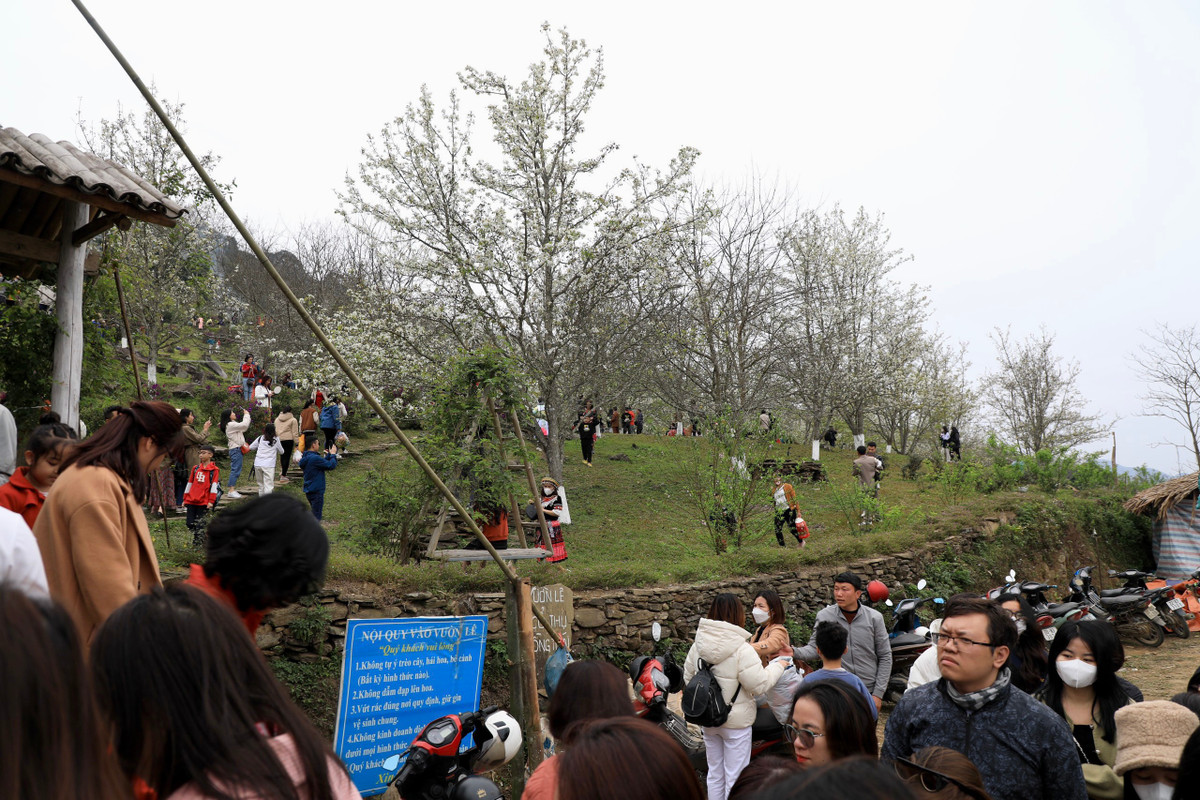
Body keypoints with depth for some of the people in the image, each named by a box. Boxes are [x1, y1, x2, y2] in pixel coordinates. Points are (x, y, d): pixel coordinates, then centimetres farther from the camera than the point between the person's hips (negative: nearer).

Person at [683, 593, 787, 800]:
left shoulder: (698, 645, -3)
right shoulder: (741, 650, -23)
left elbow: (688, 677, 6)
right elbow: (759, 684, -20)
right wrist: (778, 667, -5)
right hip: (735, 721, -6)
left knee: (715, 772, 20)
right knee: (735, 776, 7)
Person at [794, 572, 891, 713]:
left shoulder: (874, 617, -3)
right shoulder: (824, 615, -5)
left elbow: (885, 656, 1)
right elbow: (814, 648, -5)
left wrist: (878, 693, -2)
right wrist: (794, 652, -26)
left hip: (868, 691, 1)